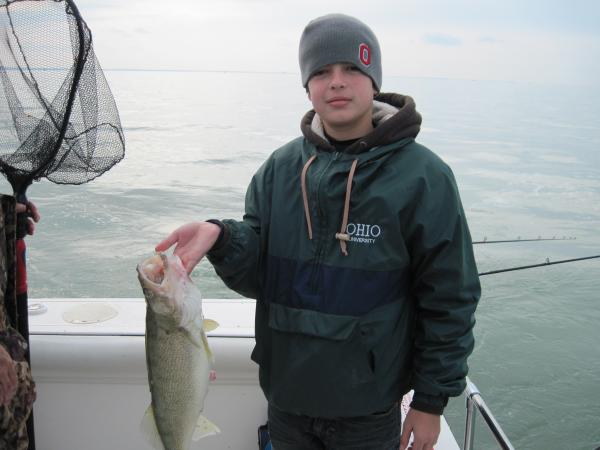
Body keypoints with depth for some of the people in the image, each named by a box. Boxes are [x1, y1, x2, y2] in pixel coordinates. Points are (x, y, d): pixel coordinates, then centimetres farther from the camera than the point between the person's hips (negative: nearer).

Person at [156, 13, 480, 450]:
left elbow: (450, 300, -9)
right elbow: (259, 275, 0)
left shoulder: (422, 176, -13)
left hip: (368, 410, -3)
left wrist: (431, 401, -6)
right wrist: (221, 238, -20)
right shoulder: (280, 168, -1)